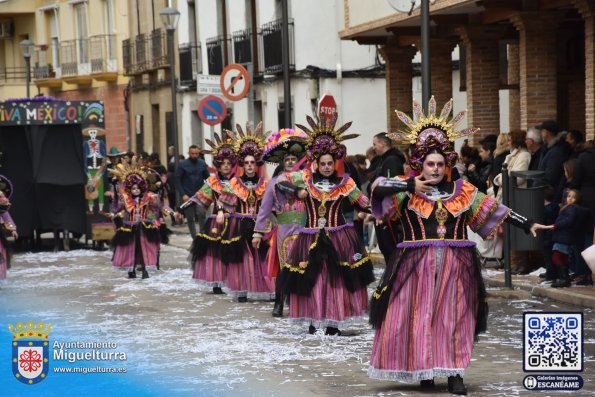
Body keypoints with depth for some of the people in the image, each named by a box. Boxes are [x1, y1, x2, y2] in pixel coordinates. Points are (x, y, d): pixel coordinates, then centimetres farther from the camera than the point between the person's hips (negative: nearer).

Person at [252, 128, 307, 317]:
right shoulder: (275, 182, 8)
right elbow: (265, 208, 9)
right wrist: (258, 232, 6)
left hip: (304, 229, 0)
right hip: (284, 230, 1)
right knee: (283, 268, 2)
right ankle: (279, 304, 13)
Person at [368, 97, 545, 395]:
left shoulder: (462, 190, 8)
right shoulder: (407, 189, 1)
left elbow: (495, 210, 8)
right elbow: (378, 187, -15)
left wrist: (527, 225, 5)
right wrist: (411, 186, -17)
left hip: (455, 266, 2)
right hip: (418, 265, -2)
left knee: (454, 317, 0)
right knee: (420, 315, 0)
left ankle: (454, 373, 1)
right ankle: (424, 370, 11)